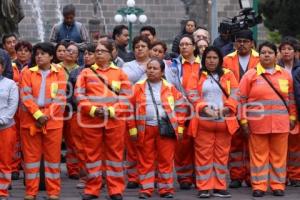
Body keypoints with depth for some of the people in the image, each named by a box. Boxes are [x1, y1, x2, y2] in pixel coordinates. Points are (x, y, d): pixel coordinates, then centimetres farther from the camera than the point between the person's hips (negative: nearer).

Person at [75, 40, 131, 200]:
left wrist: (112, 110, -12)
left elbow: (125, 96, 1)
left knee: (115, 154, 3)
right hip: (91, 120, 0)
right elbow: (79, 94, 0)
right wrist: (92, 109, -13)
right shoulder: (86, 72, 8)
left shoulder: (120, 73, 7)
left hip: (114, 120, 0)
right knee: (92, 154, 5)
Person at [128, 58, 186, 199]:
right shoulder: (138, 88, 5)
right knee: (145, 160, 4)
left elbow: (180, 106, 8)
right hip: (145, 129, 0)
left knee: (166, 159, 3)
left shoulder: (170, 88, 5)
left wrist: (180, 127, 3)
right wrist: (132, 128, 0)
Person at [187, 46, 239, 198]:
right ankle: (204, 188, 1)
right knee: (204, 155, -2)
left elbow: (235, 94, 1)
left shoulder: (228, 75, 10)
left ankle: (219, 187, 8)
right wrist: (204, 107, -17)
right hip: (203, 121, -1)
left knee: (222, 155, 3)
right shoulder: (197, 75, 9)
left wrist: (226, 107, -16)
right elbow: (192, 95, -2)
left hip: (224, 121, 1)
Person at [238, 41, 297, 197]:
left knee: (279, 155, 5)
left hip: (281, 123, 2)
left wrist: (292, 117, 11)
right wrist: (244, 121, -4)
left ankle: (278, 185, 13)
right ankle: (259, 186, 7)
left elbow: (291, 98, 16)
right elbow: (242, 99, 1)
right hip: (257, 123, -2)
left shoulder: (285, 75, 10)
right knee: (259, 155, 1)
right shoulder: (251, 75, 2)